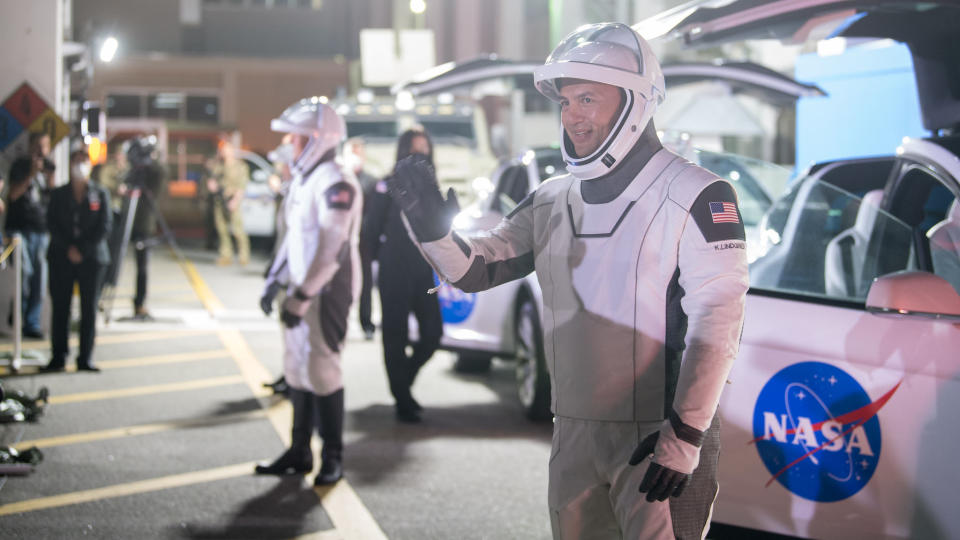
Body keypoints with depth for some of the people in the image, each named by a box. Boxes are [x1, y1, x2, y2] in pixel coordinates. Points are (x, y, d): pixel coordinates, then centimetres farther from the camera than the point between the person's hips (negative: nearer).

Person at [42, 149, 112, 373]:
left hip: (91, 258, 0)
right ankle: (58, 356, 5)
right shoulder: (58, 195, 9)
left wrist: (83, 250, -10)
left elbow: (104, 227, -1)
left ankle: (85, 358, 3)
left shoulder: (100, 194, 6)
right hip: (61, 258, 1)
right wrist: (68, 248, -10)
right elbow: (52, 224, 2)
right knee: (60, 306, 0)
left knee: (89, 308, 0)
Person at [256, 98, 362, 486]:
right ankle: (299, 452, 20)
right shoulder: (302, 179, 13)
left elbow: (333, 250, -23)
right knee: (297, 368, 11)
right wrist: (275, 279, 16)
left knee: (321, 370, -6)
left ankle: (333, 458, 5)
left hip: (327, 291, -9)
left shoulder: (335, 184, -18)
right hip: (303, 289, 9)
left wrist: (302, 297, -23)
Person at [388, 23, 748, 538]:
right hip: (574, 435, 6)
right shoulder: (551, 201, 11)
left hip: (660, 438, -6)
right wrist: (432, 225, -13)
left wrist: (685, 435, -20)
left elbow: (715, 322, -15)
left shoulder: (694, 197, -9)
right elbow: (475, 268, 9)